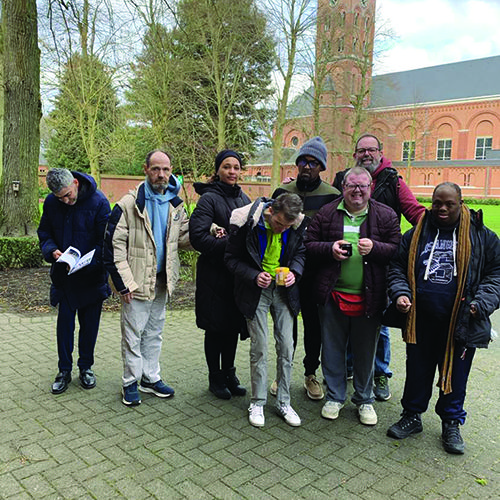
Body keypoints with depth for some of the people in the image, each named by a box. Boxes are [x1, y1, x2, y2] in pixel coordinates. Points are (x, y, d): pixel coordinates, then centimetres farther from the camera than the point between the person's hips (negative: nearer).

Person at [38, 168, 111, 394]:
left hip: (92, 274, -2)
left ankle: (86, 367, 27)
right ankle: (64, 370, 19)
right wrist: (52, 250, -13)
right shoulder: (51, 202, -4)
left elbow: (106, 240, -12)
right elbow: (44, 232, 8)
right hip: (64, 274, 2)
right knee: (64, 321, 5)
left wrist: (87, 261, -25)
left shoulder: (98, 202, -15)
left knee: (90, 323, 9)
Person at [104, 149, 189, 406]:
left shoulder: (175, 204, 5)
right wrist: (124, 283, -15)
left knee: (154, 332, 17)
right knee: (133, 333, 6)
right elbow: (114, 245, -13)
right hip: (137, 280, -5)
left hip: (162, 280, 5)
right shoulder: (129, 204, -12)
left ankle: (151, 377, 32)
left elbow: (184, 236, 12)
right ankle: (131, 382, 23)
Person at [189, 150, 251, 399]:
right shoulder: (209, 198, -9)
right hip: (214, 273, -6)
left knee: (233, 325, 14)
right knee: (216, 327, 6)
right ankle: (215, 378, 23)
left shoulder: (244, 198, 11)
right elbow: (197, 237, -18)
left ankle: (229, 374, 31)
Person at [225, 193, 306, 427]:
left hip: (284, 290, 3)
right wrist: (254, 276, -23)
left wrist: (294, 271, -13)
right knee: (259, 348, 2)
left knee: (286, 347, 5)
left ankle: (284, 402, 21)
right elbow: (232, 258, -8)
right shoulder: (246, 221, -18)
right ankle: (257, 402, 20)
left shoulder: (297, 224, -9)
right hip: (256, 290, -2)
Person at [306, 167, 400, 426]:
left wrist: (374, 247, -18)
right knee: (332, 349, 12)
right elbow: (308, 245, 5)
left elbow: (398, 249, 0)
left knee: (365, 351, 13)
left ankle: (364, 400, 33)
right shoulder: (326, 213, 5)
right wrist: (330, 248, -13)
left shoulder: (386, 215, 3)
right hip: (332, 296, 1)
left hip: (369, 297, 0)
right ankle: (335, 397, 32)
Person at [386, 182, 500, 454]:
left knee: (455, 375, 12)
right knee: (417, 371, 14)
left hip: (461, 324, -1)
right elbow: (397, 267, 9)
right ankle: (412, 416, 34)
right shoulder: (416, 234, 5)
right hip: (421, 322, 1)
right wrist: (400, 292, -8)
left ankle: (451, 424, 32)